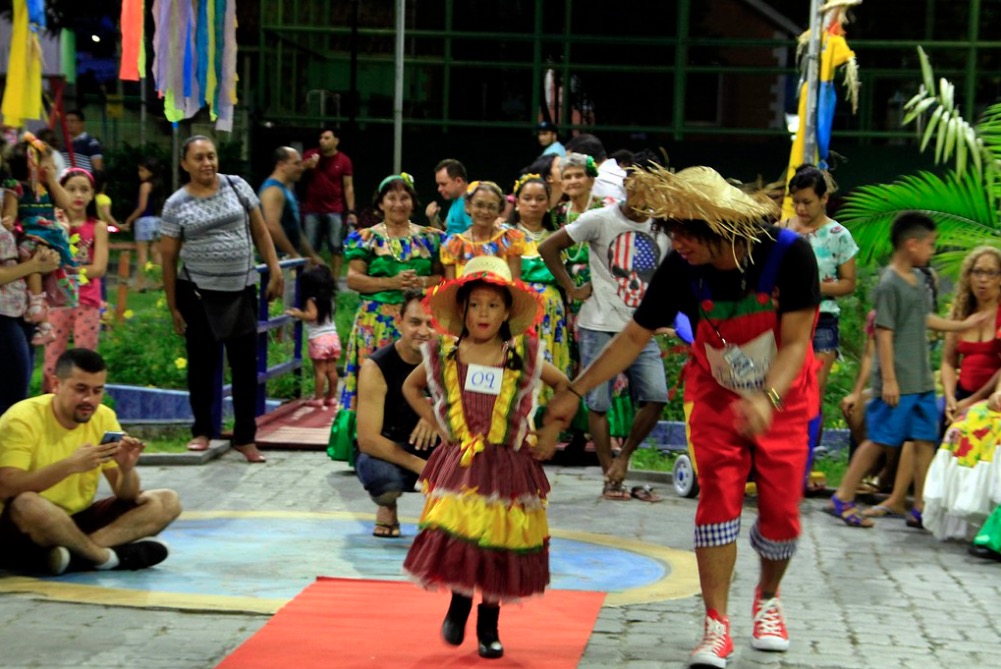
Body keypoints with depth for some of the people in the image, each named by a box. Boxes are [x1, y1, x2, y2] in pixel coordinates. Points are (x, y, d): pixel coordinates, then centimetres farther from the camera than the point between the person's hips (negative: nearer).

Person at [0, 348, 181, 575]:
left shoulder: (104, 417, 1)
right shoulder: (23, 418, -15)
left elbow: (127, 496, 1)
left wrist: (127, 469, -22)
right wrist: (69, 465, -36)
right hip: (21, 530, -6)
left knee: (166, 502, -7)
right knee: (26, 503, -41)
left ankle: (77, 552, -25)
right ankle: (105, 556, -20)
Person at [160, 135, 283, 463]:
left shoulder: (237, 186, 2)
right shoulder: (176, 205, -3)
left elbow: (260, 231, 7)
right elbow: (168, 257, 0)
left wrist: (275, 270, -2)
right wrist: (173, 306, -1)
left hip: (241, 291, 1)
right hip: (198, 294, -1)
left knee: (245, 365, 3)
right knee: (202, 364, 7)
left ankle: (245, 436, 12)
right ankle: (202, 430, 22)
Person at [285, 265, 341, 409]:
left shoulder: (312, 300, -8)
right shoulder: (329, 300, 13)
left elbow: (312, 316, -23)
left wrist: (297, 314, -12)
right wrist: (300, 313, 29)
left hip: (318, 339, -7)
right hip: (333, 337, 7)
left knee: (320, 370, -4)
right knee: (331, 370, 9)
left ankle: (318, 398, -1)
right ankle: (331, 397, 16)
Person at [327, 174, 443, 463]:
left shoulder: (429, 238, 12)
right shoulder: (367, 238, 6)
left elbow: (444, 276, 11)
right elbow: (353, 278, -2)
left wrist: (422, 282, -9)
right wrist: (391, 282, -12)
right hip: (376, 322, -1)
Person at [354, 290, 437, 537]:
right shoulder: (376, 367, -20)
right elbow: (367, 440, -25)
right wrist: (422, 467, -32)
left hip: (433, 447, 3)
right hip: (385, 451, -3)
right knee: (383, 476, -39)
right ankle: (387, 507, 2)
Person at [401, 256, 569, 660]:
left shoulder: (524, 356, 1)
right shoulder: (444, 354, 2)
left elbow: (564, 386, 15)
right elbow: (411, 387, 19)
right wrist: (436, 422, 7)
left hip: (508, 466, 0)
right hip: (458, 464, 0)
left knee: (499, 541, 2)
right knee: (455, 536, -11)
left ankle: (488, 626, 20)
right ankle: (458, 603, 18)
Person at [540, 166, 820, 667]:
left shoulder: (789, 255, -26)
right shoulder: (680, 269, -20)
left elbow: (795, 343, -24)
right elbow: (633, 337, -11)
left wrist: (767, 400, -41)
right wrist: (574, 392, -13)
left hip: (783, 399, -1)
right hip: (716, 398, 1)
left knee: (781, 512, 1)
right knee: (718, 499, -10)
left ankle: (767, 597, 30)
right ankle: (716, 626, -4)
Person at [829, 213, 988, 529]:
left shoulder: (919, 278, 12)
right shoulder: (889, 285, -14)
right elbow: (884, 333, -16)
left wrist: (963, 325, 34)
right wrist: (888, 380, -19)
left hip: (922, 380, 8)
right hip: (897, 381, -8)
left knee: (926, 440, 7)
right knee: (880, 439, -4)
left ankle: (921, 508, 14)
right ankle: (842, 499, 6)